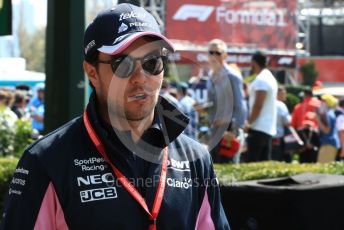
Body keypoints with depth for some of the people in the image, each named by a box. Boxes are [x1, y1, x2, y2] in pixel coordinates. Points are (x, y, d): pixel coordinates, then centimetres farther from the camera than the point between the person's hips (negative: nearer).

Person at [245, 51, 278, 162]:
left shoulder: (261, 80, -13)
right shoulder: (270, 78, 18)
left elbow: (258, 105, -18)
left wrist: (249, 122, -13)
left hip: (259, 127, -10)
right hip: (268, 128, 10)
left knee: (251, 161, -10)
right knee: (265, 161, 8)